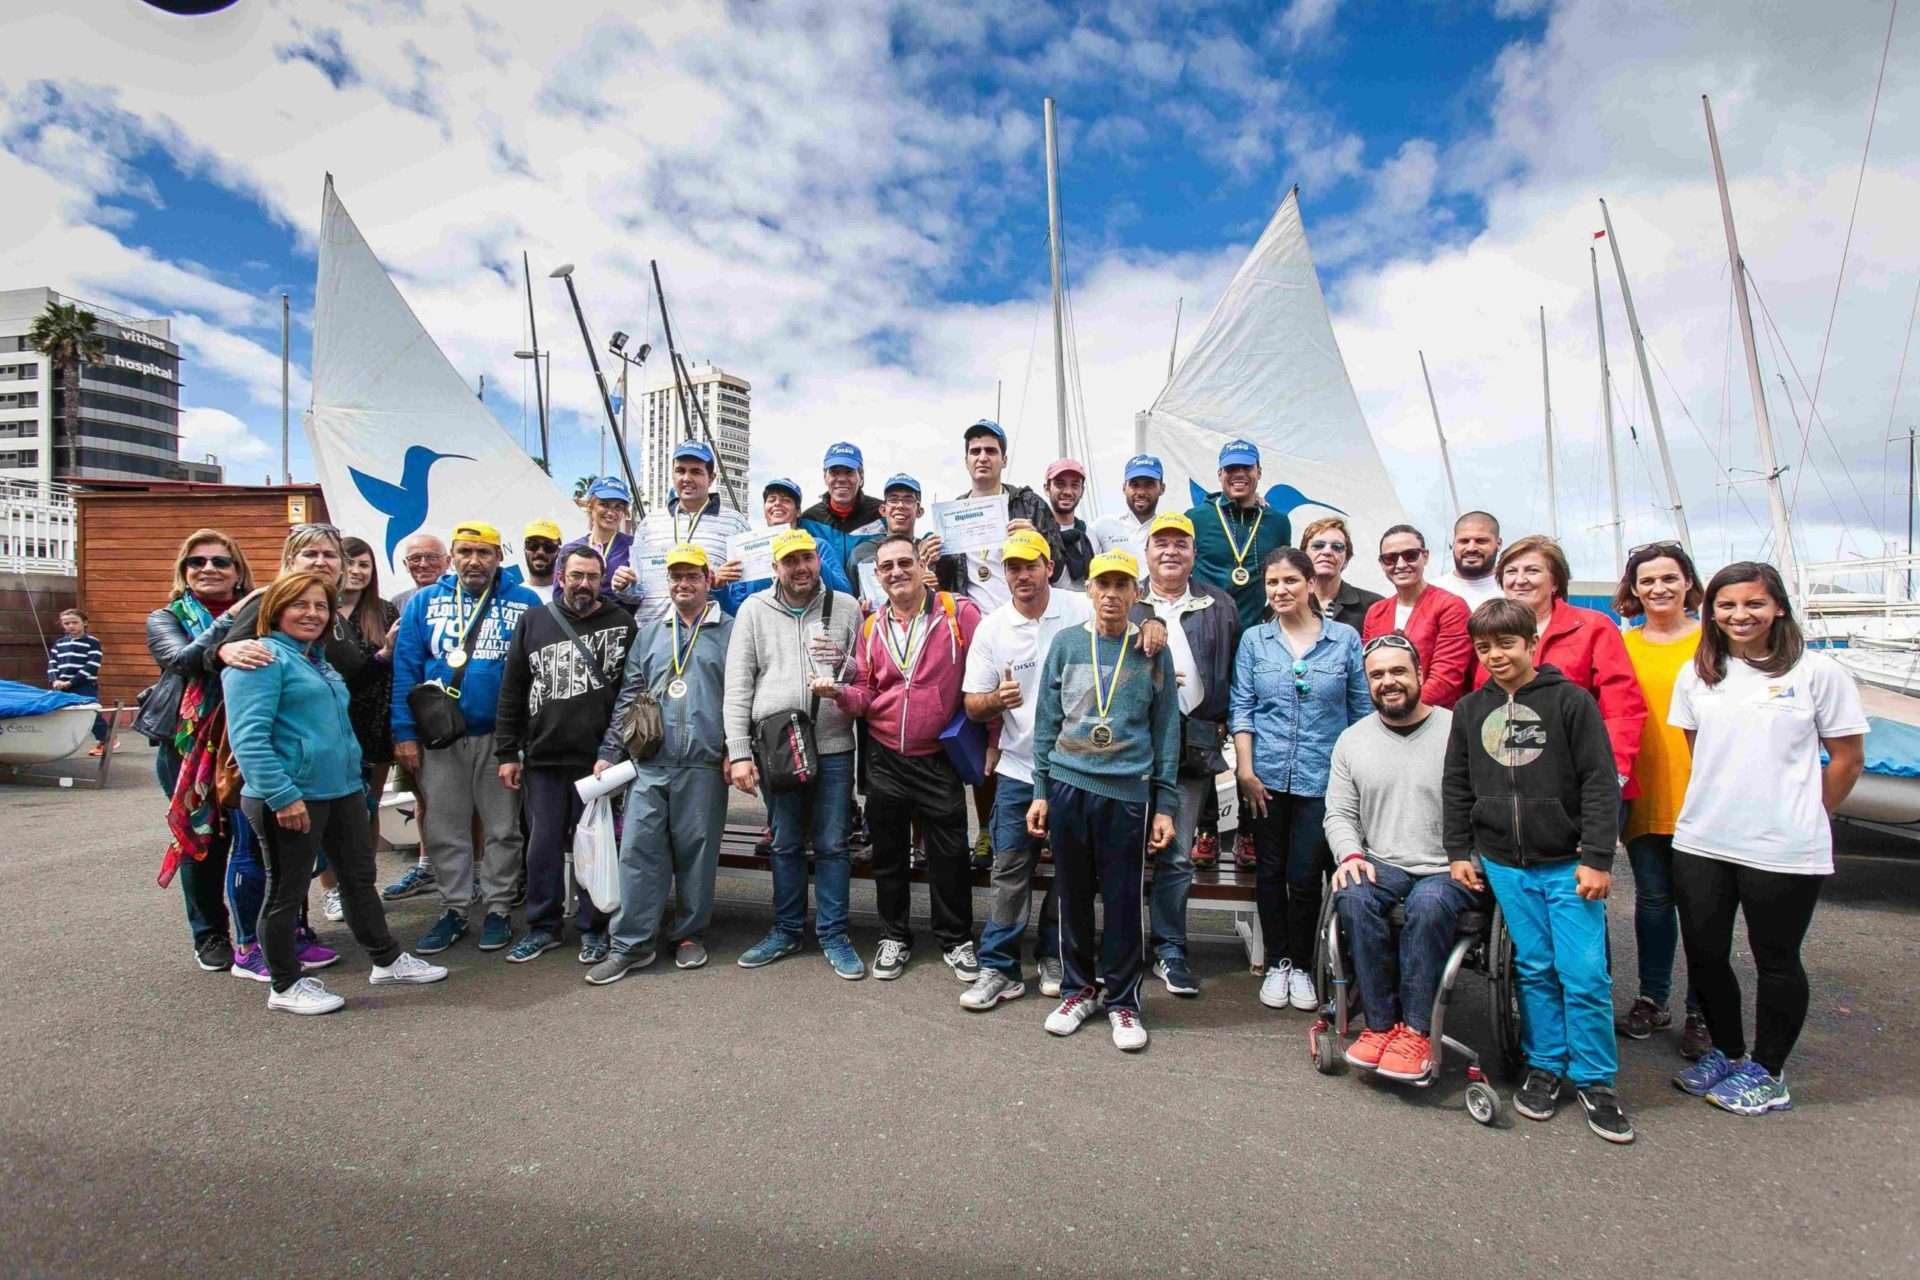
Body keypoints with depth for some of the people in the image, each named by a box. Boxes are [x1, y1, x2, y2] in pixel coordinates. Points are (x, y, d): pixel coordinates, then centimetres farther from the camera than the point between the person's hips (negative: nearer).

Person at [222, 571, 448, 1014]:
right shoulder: (263, 658, -12)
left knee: (360, 876, 16)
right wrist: (282, 795, -25)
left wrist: (356, 777, 23)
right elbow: (249, 737, -21)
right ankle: (286, 987, 22)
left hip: (341, 789, 9)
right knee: (287, 891, 6)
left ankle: (387, 960, 29)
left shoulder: (318, 660, 17)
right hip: (290, 796, -9)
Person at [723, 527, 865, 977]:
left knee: (832, 845, 6)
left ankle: (834, 936, 19)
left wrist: (845, 662, -14)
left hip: (833, 746, 0)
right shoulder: (754, 610, 4)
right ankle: (787, 931, 28)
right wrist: (739, 752, -6)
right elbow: (737, 685, 0)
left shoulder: (846, 607, 5)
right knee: (786, 844, 12)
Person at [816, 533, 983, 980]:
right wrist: (838, 691, -14)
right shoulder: (871, 628, 6)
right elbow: (865, 694, 8)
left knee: (949, 853, 7)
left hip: (938, 758, -4)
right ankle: (894, 937, 32)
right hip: (884, 759, 4)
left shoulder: (959, 613, -9)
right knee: (888, 851, 15)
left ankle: (956, 940, 26)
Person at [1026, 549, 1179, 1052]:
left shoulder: (1153, 651, 2)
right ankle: (1078, 989, 27)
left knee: (1123, 899, 6)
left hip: (1128, 792, -1)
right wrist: (1040, 791, 3)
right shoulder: (1066, 643, 4)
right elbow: (1047, 722, 6)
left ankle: (1122, 999, 22)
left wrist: (1165, 806, 0)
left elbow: (1166, 731, 4)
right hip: (1068, 785, 1)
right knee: (1073, 894, 11)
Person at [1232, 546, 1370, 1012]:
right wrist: (1245, 769, -6)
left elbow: (1361, 711, 4)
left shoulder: (1345, 639, 2)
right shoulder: (1254, 640, 5)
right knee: (1270, 872, 10)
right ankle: (1276, 964, 26)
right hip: (1265, 777, 1)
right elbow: (1241, 708, 2)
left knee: (1305, 877, 1)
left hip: (1321, 778, -1)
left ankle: (1301, 967, 22)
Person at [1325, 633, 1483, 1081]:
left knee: (1429, 903, -34)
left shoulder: (1457, 730, 1)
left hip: (1450, 871, -3)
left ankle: (1415, 1031, -22)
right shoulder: (1352, 740, 12)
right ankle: (1381, 1024, -19)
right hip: (1382, 866, 3)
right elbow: (1339, 814, 11)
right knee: (1354, 898, -29)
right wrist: (1351, 854, -8)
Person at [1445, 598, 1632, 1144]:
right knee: (1534, 969, 9)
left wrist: (1597, 859, -10)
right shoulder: (1469, 710, 7)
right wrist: (1459, 852, 7)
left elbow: (1601, 784, -6)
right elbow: (1455, 787, 12)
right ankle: (1544, 1065, 24)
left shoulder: (1569, 700, -5)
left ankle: (1594, 1080, 15)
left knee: (1585, 973, -2)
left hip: (1567, 864, -3)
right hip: (1503, 865, 3)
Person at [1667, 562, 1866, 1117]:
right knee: (1704, 955, 11)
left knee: (1776, 962, 10)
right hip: (1700, 843, 4)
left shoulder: (1817, 672, -5)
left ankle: (1768, 1075, 27)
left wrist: (1803, 819, 4)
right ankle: (1728, 1054, 32)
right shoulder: (1697, 674, 7)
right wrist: (1717, 807, 9)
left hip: (1784, 851, -4)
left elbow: (1848, 759, 1)